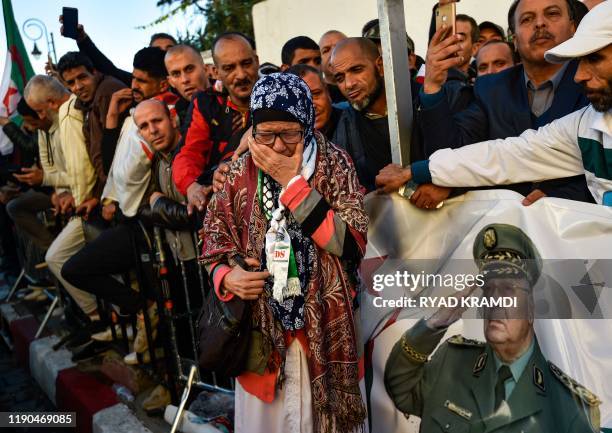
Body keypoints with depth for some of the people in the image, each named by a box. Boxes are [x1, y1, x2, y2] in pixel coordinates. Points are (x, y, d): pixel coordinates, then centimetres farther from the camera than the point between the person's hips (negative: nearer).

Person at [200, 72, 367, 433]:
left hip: (324, 327, -2)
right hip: (258, 325, 2)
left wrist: (291, 181, -19)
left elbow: (350, 244, -18)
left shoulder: (335, 163, -7)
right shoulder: (239, 173, 0)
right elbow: (215, 240, 9)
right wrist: (227, 276, -13)